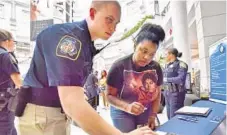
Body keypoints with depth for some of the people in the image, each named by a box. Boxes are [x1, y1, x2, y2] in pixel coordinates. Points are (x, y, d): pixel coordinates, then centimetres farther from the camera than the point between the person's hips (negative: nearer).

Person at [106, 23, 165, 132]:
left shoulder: (156, 68, -8)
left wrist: (153, 116, -4)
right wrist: (127, 107, -31)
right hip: (123, 113, -3)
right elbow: (110, 96, -16)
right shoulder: (119, 66, -20)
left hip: (146, 113, 4)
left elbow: (157, 94, 3)